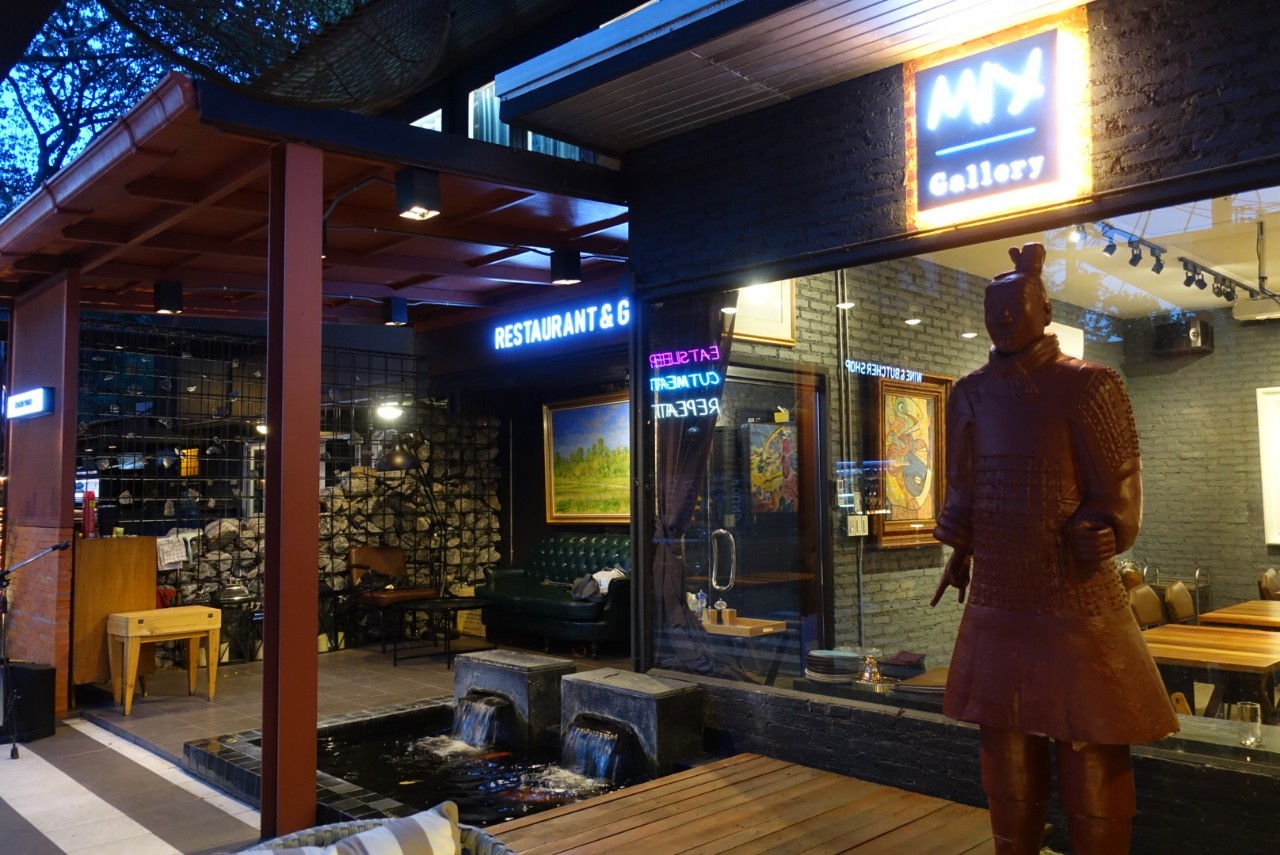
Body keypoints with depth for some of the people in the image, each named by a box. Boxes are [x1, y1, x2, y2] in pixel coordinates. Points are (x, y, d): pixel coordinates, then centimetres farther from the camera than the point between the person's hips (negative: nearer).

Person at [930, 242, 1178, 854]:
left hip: (1075, 601, -5)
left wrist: (1097, 535, -20)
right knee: (1006, 754, 15)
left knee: (1090, 758, 3)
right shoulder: (970, 393, 8)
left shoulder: (1087, 385, -7)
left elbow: (1117, 487, -8)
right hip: (994, 601, 5)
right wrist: (960, 552, 19)